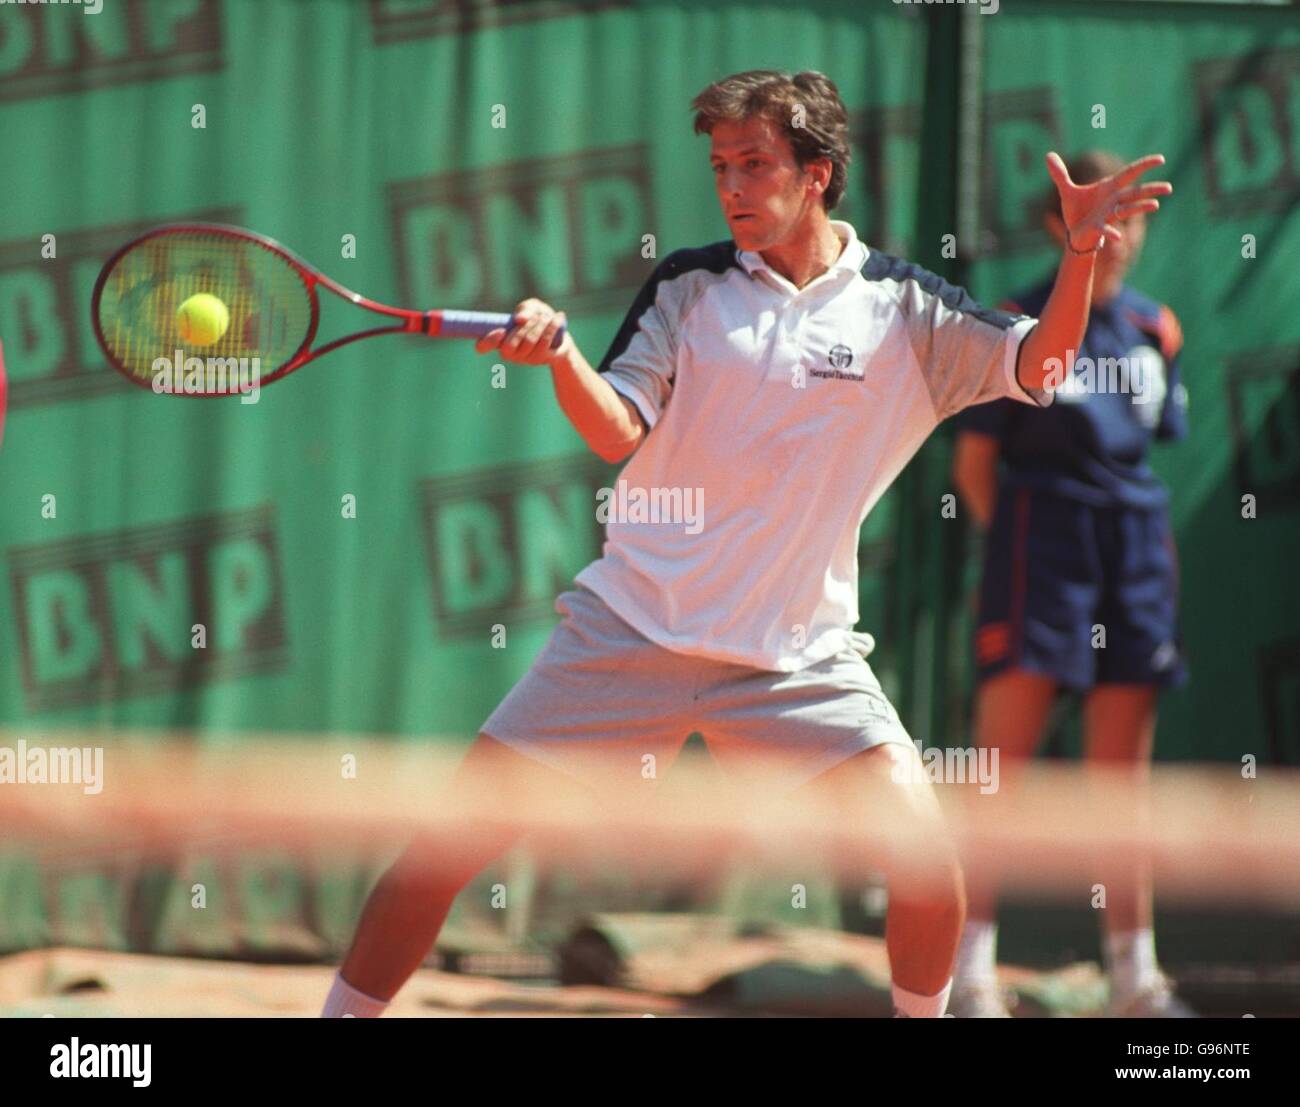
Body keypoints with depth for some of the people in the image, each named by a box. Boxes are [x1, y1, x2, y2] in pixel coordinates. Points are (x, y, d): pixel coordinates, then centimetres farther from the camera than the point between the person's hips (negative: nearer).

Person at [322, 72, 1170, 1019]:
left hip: (799, 648, 0)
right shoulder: (688, 285, 2)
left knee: (922, 847, -15)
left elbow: (1034, 364, -9)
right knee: (462, 832, -6)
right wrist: (560, 355, -24)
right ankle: (345, 1011, 6)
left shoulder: (902, 308, -1)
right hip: (635, 623, 1)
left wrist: (1082, 253, -26)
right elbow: (616, 433, -4)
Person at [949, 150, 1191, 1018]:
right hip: (1039, 533, -5)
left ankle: (1134, 975, 12)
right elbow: (976, 462, -1)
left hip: (1137, 540, 5)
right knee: (1003, 758, -11)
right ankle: (970, 969, -10)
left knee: (1123, 771, 7)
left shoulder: (1155, 329, 12)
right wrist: (1015, 544, -7)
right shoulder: (1018, 324, -2)